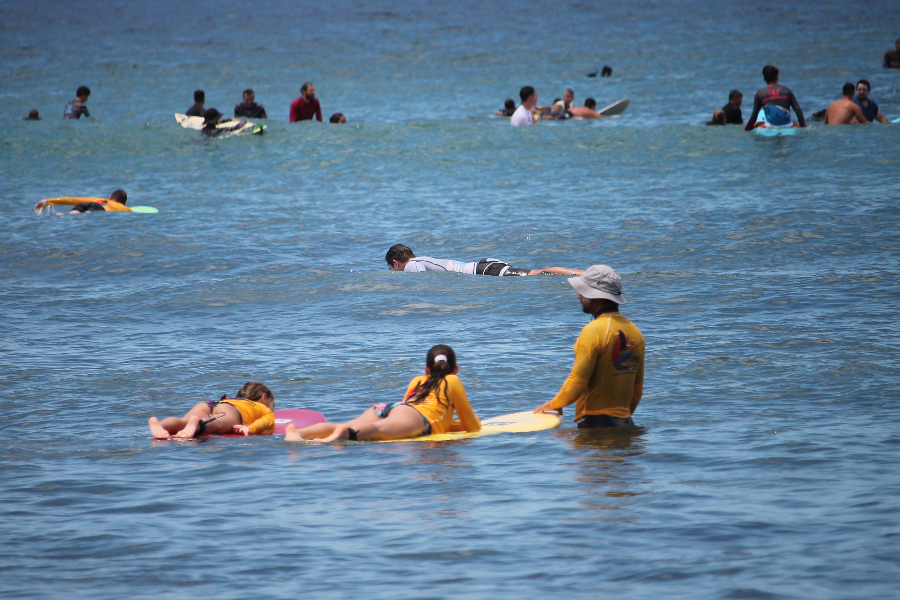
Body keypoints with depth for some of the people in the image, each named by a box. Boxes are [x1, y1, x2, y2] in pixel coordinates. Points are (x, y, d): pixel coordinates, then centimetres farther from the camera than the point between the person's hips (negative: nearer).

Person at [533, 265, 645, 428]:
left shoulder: (594, 331, -12)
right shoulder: (635, 332, 11)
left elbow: (577, 382, -14)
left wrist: (554, 404, 3)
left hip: (595, 422, -8)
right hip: (625, 423, 8)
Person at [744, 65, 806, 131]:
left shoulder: (760, 94, 0)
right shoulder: (786, 91, 3)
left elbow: (754, 115, -1)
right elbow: (798, 110, -2)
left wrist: (746, 130, 10)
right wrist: (803, 127, 5)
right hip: (787, 126, 1)